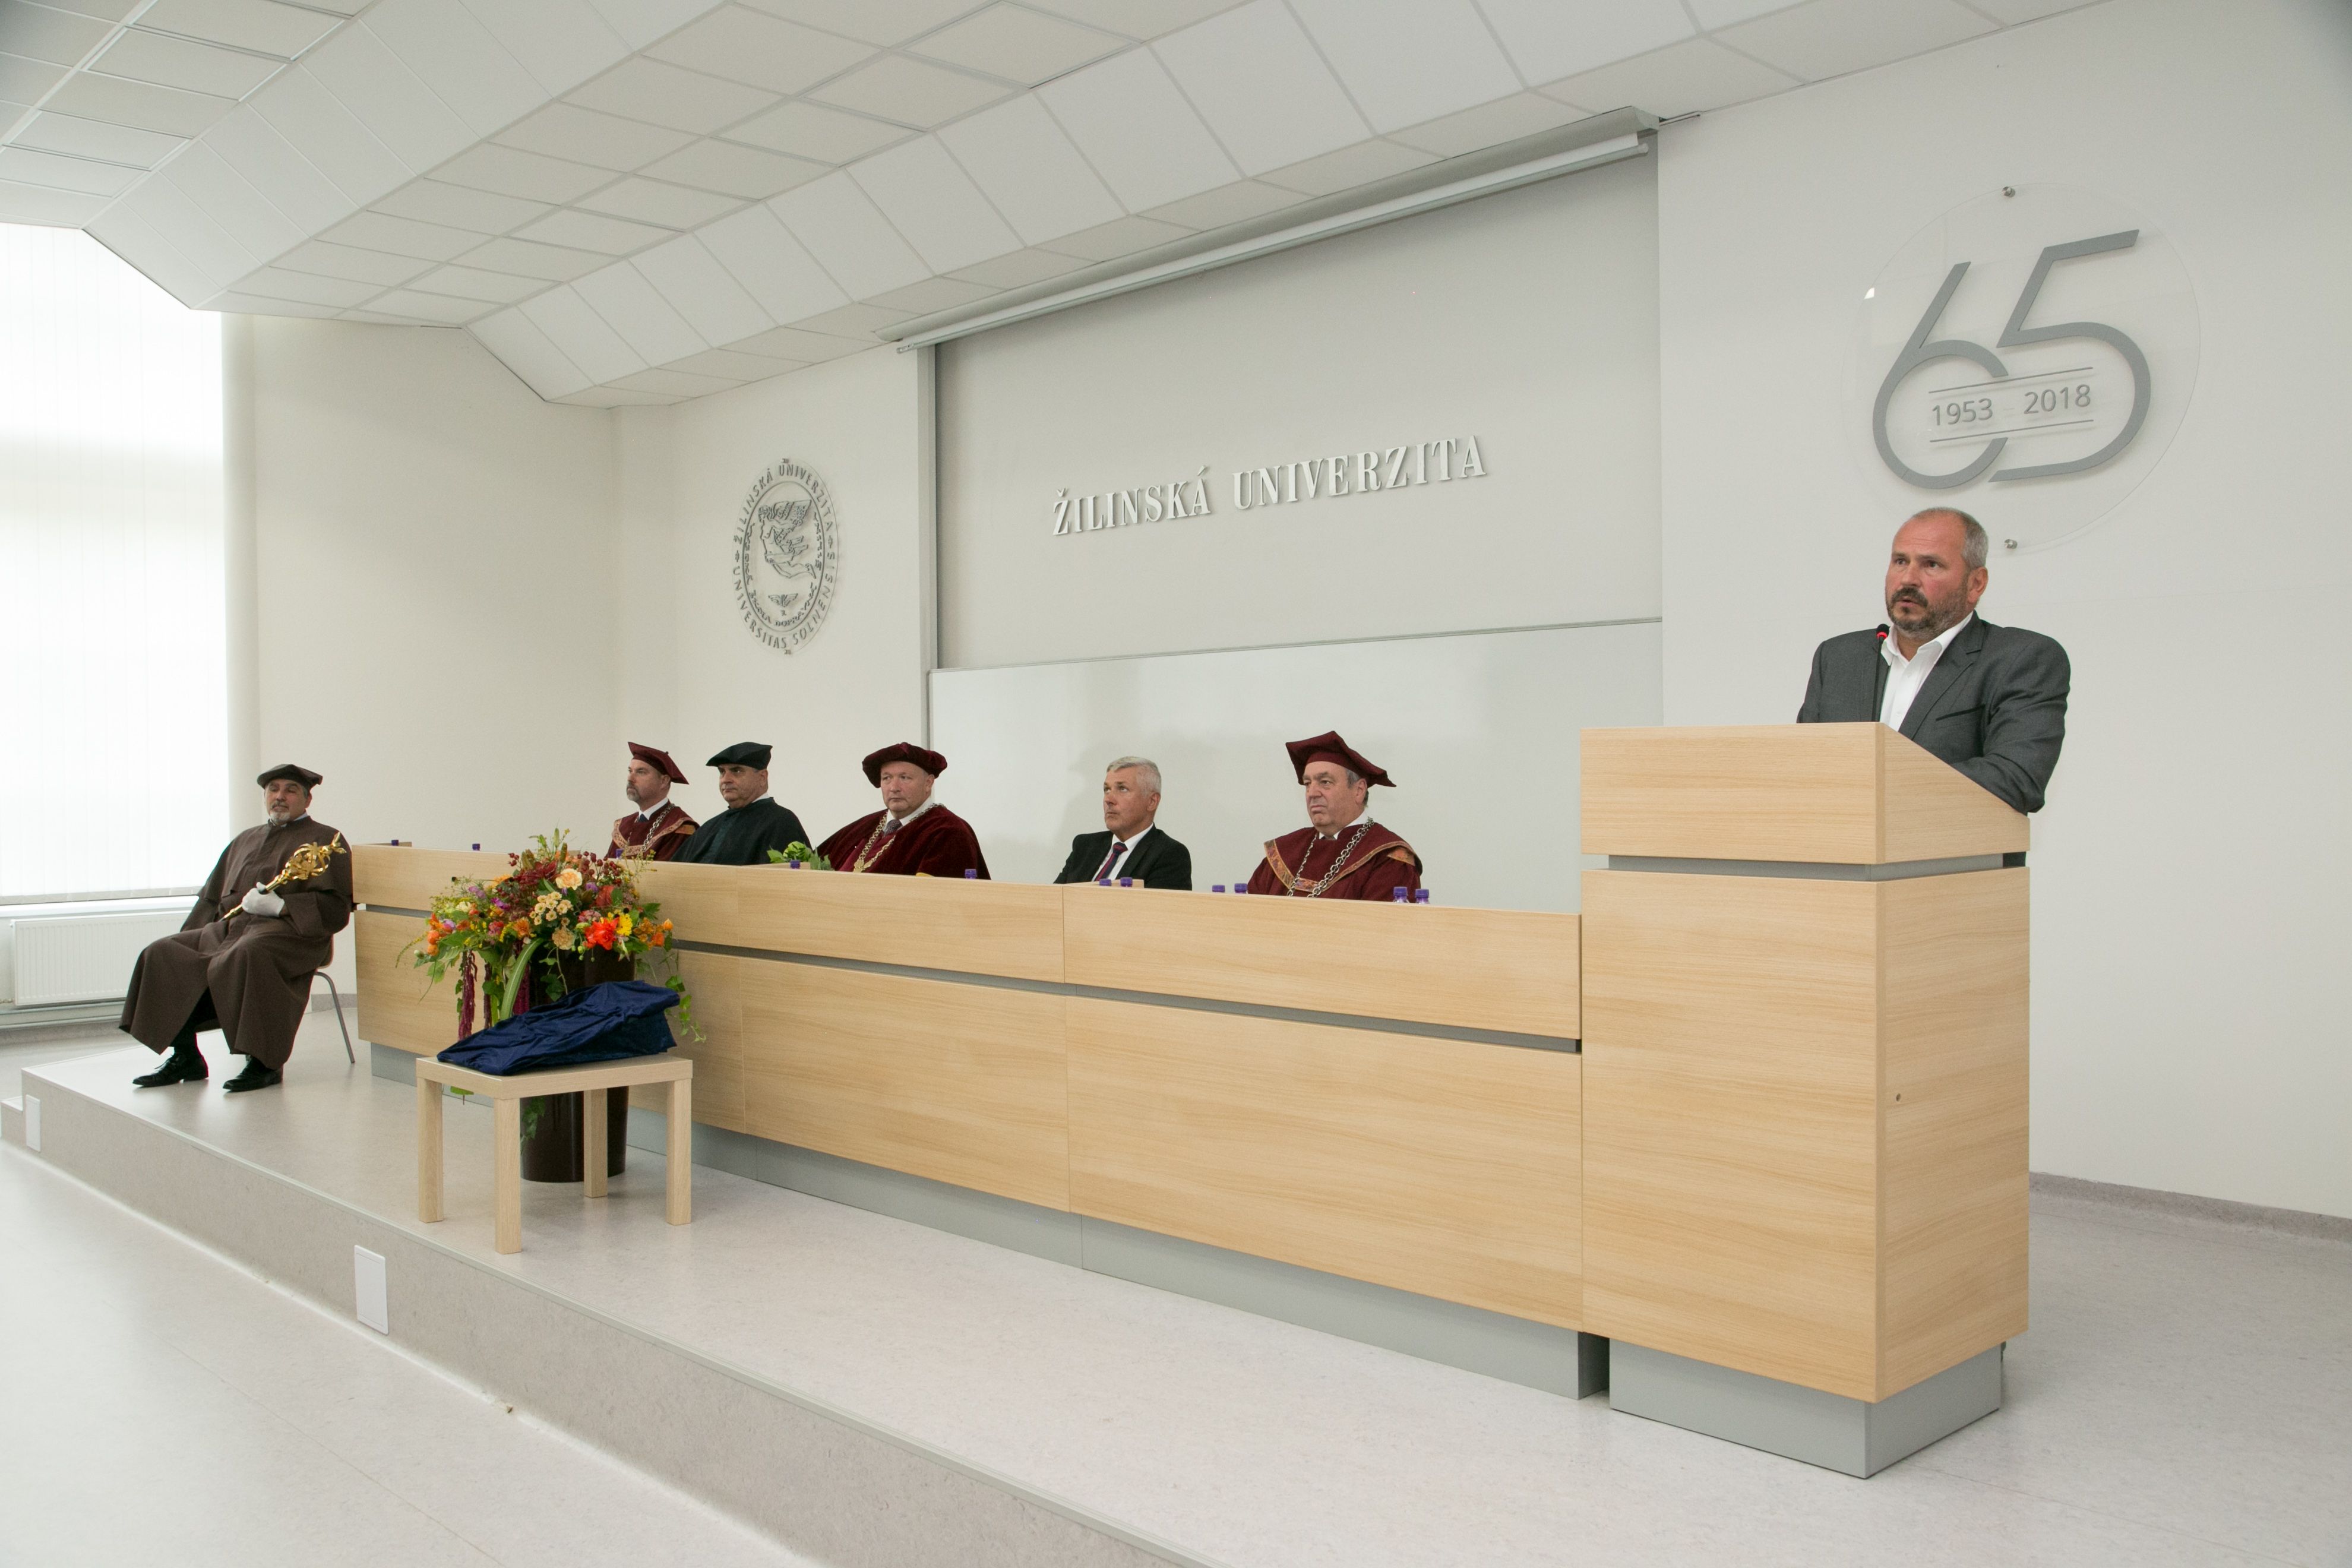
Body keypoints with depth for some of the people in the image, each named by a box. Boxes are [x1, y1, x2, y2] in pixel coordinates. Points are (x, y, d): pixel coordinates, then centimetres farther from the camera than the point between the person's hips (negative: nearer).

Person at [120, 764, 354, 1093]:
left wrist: (280, 907, -17)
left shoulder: (325, 841, 5)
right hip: (229, 928, 8)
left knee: (245, 956, -38)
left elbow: (335, 908, -7)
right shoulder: (245, 840, 28)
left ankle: (265, 1062, -30)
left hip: (287, 932, -7)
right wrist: (194, 938, 9)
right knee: (164, 953, -12)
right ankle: (185, 1058, -9)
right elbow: (211, 898, 27)